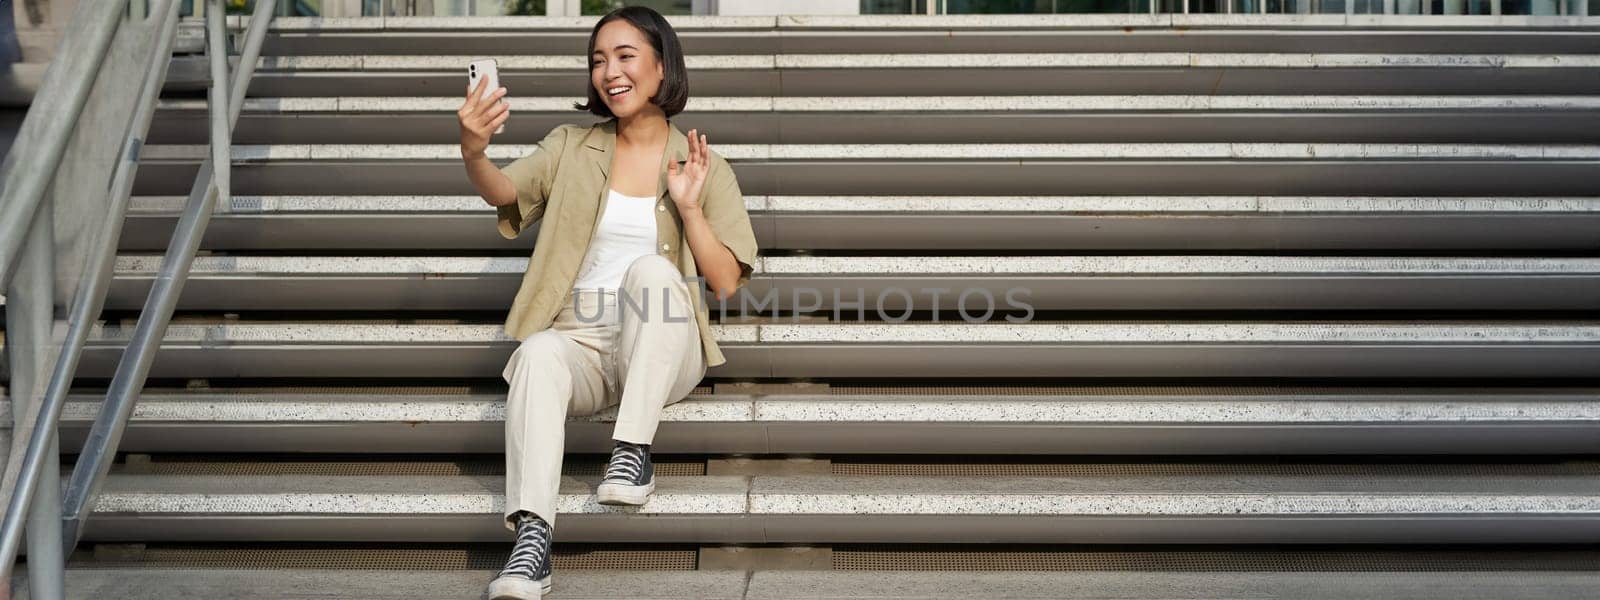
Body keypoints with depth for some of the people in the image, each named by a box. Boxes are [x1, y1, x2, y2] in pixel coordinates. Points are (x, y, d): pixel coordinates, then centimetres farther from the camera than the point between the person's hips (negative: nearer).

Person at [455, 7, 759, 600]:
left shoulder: (704, 167, 8)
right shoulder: (571, 147, 13)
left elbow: (726, 283, 2)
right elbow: (503, 191, -6)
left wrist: (688, 207, -11)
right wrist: (472, 151, -28)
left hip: (662, 353, -1)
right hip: (579, 344, 1)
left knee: (652, 268, -31)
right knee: (538, 354, -33)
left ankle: (633, 453, -28)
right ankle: (531, 538, -43)